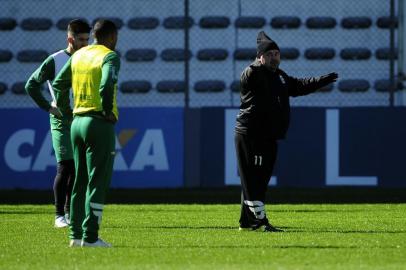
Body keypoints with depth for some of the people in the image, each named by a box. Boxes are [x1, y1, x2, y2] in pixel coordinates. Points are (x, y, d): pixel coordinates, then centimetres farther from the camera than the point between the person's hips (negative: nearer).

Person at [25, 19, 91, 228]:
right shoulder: (55, 61, -6)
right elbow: (31, 85, -1)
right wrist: (48, 107, -7)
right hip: (61, 120, -5)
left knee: (77, 168, 5)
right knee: (65, 166, -11)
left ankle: (70, 212, 14)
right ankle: (59, 215, -6)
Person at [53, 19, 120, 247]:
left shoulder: (79, 55, 12)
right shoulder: (110, 56, -9)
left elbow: (59, 84, 15)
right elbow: (107, 85, -24)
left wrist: (65, 111, 19)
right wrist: (108, 112, -12)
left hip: (78, 122, 7)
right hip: (100, 125, -7)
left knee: (80, 181, 13)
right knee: (98, 182, -4)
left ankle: (76, 235, 12)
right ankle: (90, 237, -6)